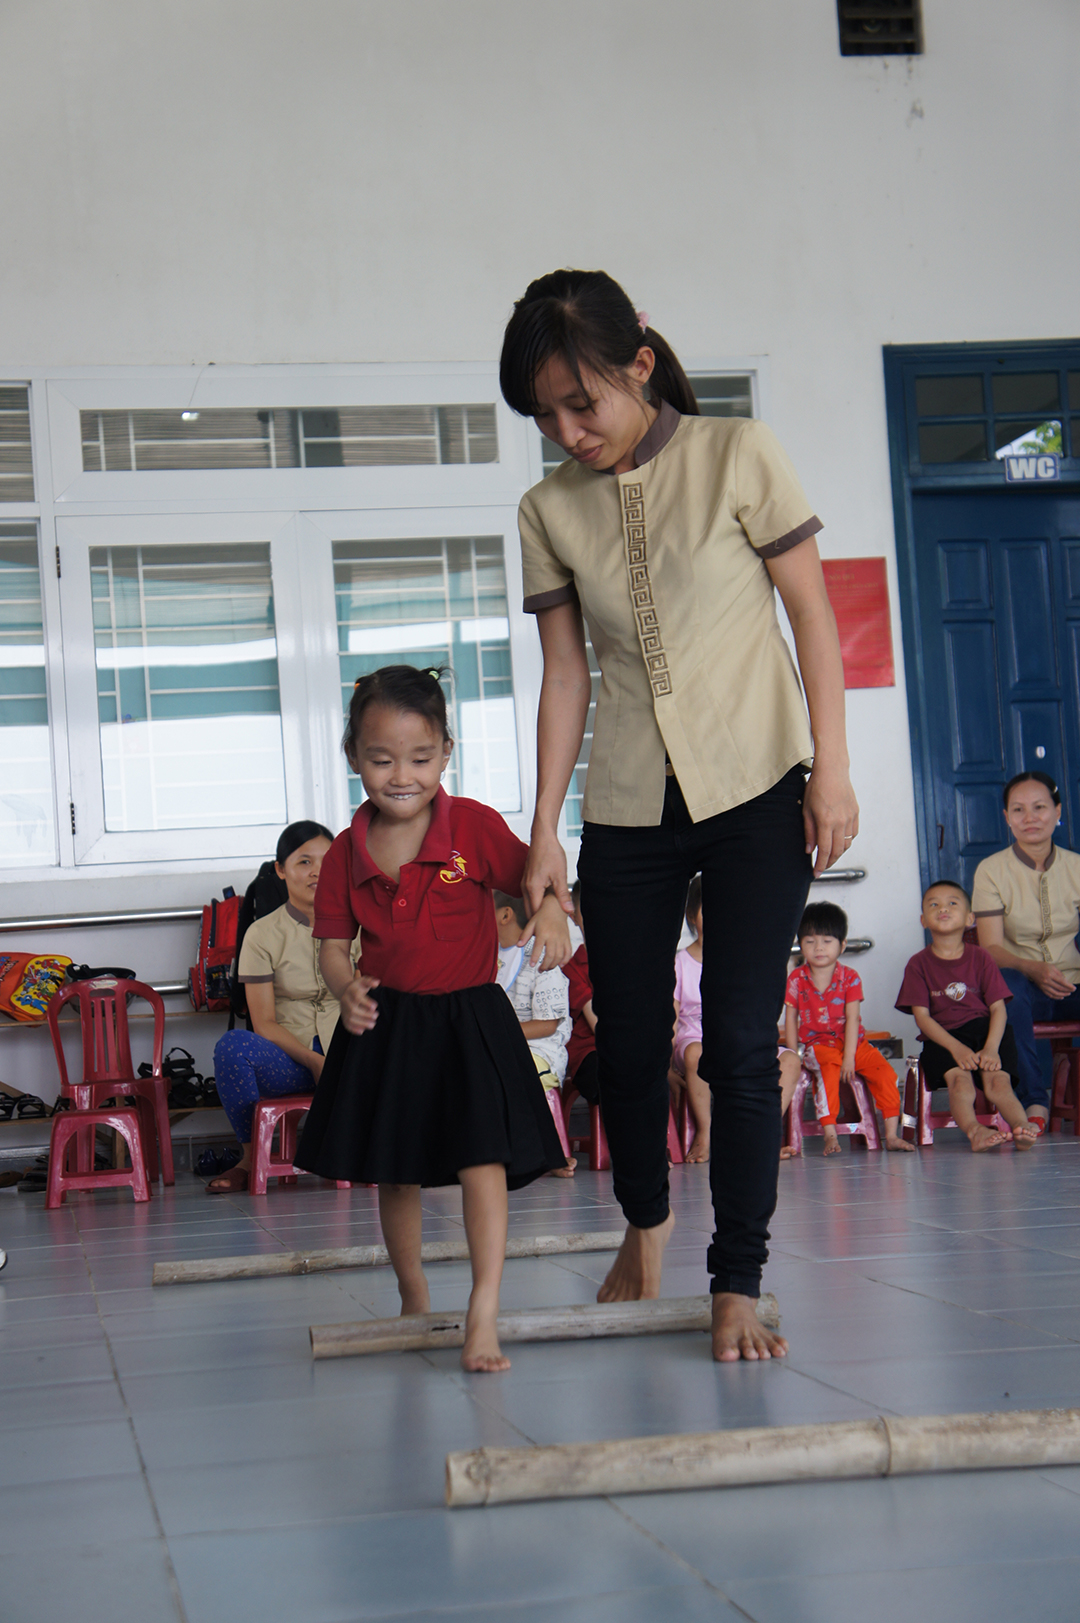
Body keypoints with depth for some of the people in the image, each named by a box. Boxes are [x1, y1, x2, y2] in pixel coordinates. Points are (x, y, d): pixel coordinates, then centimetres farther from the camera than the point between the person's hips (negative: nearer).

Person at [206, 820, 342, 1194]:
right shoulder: (263, 934, 2)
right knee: (232, 1045, -34)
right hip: (288, 1059, -1)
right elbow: (264, 1023, -4)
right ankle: (250, 1157, -12)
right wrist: (313, 1060, -19)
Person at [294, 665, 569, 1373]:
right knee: (395, 1174, 14)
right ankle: (413, 1298, 33)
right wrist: (346, 987, -16)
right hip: (385, 1023, 3)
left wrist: (552, 915, -26)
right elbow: (335, 943, 5)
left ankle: (484, 1315, -18)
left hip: (469, 1018, -3)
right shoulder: (346, 854, 0)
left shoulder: (475, 826, -9)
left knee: (482, 1155, -16)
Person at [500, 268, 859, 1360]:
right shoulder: (550, 510, 2)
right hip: (625, 807, 3)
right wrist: (544, 830, 3)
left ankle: (737, 1286, 3)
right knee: (626, 1039, 7)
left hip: (755, 790, -3)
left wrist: (832, 768, -8)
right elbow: (565, 672, 6)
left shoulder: (737, 456, -6)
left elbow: (811, 611, -3)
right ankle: (644, 1228, 34)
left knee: (740, 1041, -7)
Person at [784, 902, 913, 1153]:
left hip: (853, 1042, 2)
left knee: (884, 1071, -17)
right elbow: (791, 1020, 2)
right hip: (816, 1043, -2)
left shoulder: (849, 978, -2)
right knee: (828, 1068, -34)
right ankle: (830, 1134, -38)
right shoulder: (796, 979, 0)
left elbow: (852, 1019, -8)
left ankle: (891, 1135, -12)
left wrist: (849, 1057, -16)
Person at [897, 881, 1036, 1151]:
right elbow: (922, 1016, -2)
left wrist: (991, 1048, -17)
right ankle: (973, 1129, -54)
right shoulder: (918, 964, 6)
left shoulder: (980, 958, 9)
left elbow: (998, 1008, 2)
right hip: (942, 1037, -1)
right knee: (959, 1079, -31)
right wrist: (956, 1048, -18)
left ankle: (1022, 1127, -47)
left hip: (985, 1030, 1)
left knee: (998, 1080, -26)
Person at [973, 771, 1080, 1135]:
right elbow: (991, 947, -8)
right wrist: (1034, 969, -28)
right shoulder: (991, 870, 1)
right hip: (1024, 987, -2)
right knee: (1005, 982, -38)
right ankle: (1034, 1102, -28)